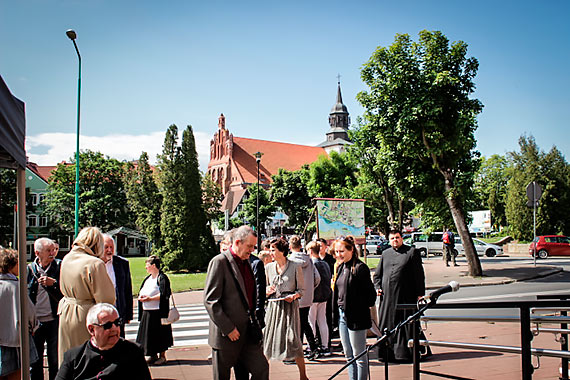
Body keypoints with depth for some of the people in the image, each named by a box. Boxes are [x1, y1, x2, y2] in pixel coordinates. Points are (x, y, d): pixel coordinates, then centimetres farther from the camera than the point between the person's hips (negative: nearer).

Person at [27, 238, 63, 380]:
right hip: (35, 322, 2)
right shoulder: (30, 269, 3)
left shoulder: (59, 266, -1)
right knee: (34, 362, 11)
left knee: (55, 361, 7)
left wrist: (53, 283, -19)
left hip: (54, 321, -1)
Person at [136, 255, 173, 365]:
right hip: (147, 312, 8)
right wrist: (141, 296, -2)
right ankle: (153, 355, 22)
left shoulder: (162, 278, -10)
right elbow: (141, 291, 20)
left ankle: (162, 356, 10)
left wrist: (150, 298, -22)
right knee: (149, 334, 11)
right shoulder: (148, 278, 16)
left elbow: (163, 294, -17)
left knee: (160, 334, 0)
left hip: (158, 312, -8)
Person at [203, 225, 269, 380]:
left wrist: (253, 320, 12)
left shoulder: (246, 263, 12)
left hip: (248, 332, 7)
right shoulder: (219, 262, -13)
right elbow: (210, 300, -18)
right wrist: (228, 329, -18)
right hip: (226, 335, -7)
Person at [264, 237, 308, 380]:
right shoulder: (269, 267, 9)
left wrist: (294, 296, -17)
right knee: (266, 338, 0)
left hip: (289, 306, -4)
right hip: (273, 306, 4)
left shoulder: (296, 266, -3)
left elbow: (301, 289, 2)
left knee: (293, 340, -7)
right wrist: (267, 291, -4)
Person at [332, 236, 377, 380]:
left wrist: (364, 307, -5)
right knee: (349, 356, 15)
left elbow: (370, 293, -14)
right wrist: (336, 312, 14)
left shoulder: (360, 268, -15)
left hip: (356, 317, -8)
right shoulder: (341, 267, 11)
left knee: (359, 356, 1)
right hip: (342, 315, 8)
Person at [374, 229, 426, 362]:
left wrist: (420, 294, -7)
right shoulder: (385, 254, 16)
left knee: (407, 325, 0)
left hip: (406, 296, -4)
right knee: (387, 326, 6)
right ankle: (388, 353, 15)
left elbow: (419, 275, -1)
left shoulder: (412, 252, 2)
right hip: (387, 296, 4)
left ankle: (406, 352, 8)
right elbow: (377, 274, 23)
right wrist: (377, 287, 6)